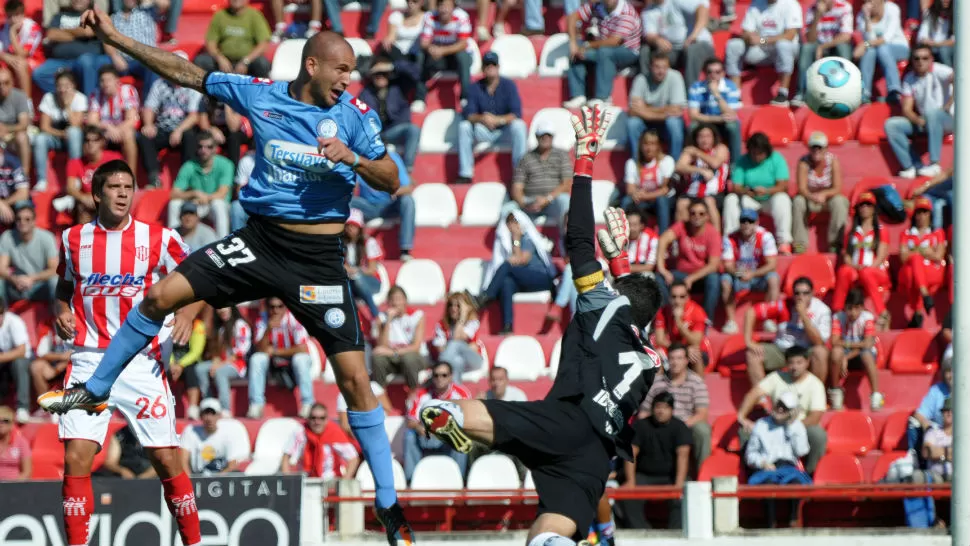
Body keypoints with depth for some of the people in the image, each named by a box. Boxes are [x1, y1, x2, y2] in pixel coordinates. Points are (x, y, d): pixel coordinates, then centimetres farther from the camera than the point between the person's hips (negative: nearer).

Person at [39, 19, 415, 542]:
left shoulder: (355, 114, -4)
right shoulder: (261, 96, -1)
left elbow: (390, 180, -5)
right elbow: (186, 73, 6)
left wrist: (354, 159, -25)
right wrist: (114, 37, 5)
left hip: (318, 257, -2)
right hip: (259, 239, 2)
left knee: (354, 376, -7)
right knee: (161, 296, -7)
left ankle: (388, 503, 1)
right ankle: (94, 390, 15)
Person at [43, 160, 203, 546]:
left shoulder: (159, 238, 0)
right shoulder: (74, 239, 7)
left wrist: (186, 313, -12)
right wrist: (62, 312, 3)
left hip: (142, 362, -1)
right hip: (89, 362, 1)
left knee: (166, 457, -2)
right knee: (76, 457, -9)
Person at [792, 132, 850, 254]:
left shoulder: (833, 160, -15)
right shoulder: (804, 162, -15)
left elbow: (837, 189, -17)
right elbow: (802, 189, -21)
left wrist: (823, 194, -38)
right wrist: (812, 197, -43)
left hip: (829, 198, 0)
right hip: (810, 198, 0)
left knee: (839, 201, -33)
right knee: (798, 201, -30)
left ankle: (835, 243, -28)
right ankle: (799, 243, -28)